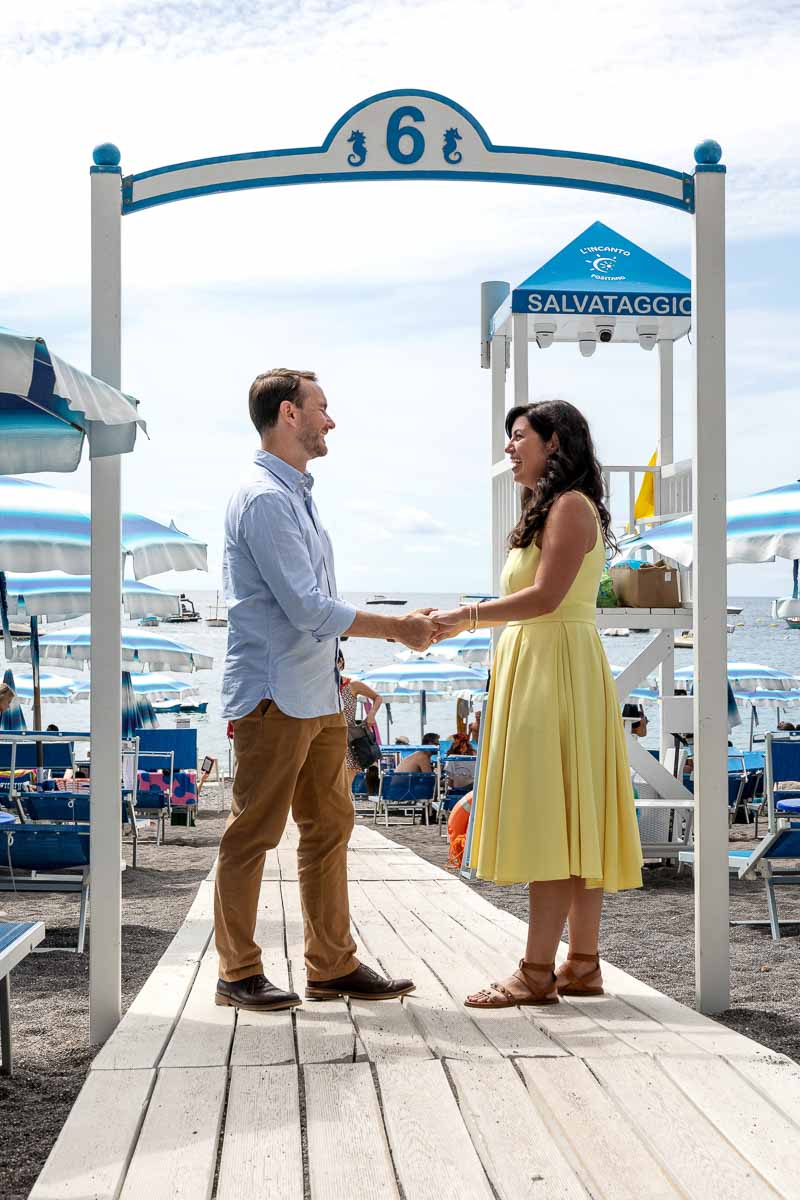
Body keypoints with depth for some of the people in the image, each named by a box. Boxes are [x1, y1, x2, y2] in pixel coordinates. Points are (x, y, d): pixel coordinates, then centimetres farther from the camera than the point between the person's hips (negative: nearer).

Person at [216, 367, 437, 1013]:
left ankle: (332, 965, 18)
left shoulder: (296, 496, 19)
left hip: (317, 692, 10)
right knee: (254, 833, -2)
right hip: (274, 693, -10)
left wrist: (399, 627, 17)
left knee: (329, 826, 11)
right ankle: (239, 973, 6)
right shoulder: (264, 499, -14)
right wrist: (396, 627, -12)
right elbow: (306, 608, -19)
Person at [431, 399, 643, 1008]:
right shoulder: (550, 511, 22)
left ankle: (538, 972, -10)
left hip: (558, 667, -10)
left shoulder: (572, 506, -8)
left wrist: (468, 615, -13)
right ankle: (583, 964, 11)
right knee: (572, 821, 8)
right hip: (535, 669, 10)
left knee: (552, 818, -11)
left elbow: (545, 597, -18)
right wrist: (464, 623, 14)